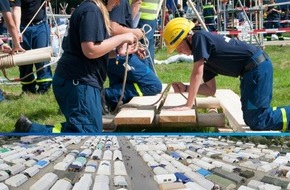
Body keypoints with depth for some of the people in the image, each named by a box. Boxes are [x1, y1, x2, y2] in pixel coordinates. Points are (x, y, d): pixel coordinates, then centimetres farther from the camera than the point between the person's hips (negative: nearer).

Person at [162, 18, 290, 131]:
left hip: (257, 66, -10)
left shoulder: (199, 38, -10)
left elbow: (197, 74, -15)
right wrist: (186, 88, 8)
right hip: (254, 68, 10)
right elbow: (211, 89, 19)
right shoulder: (204, 58, 16)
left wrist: (188, 105, -11)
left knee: (256, 122, -10)